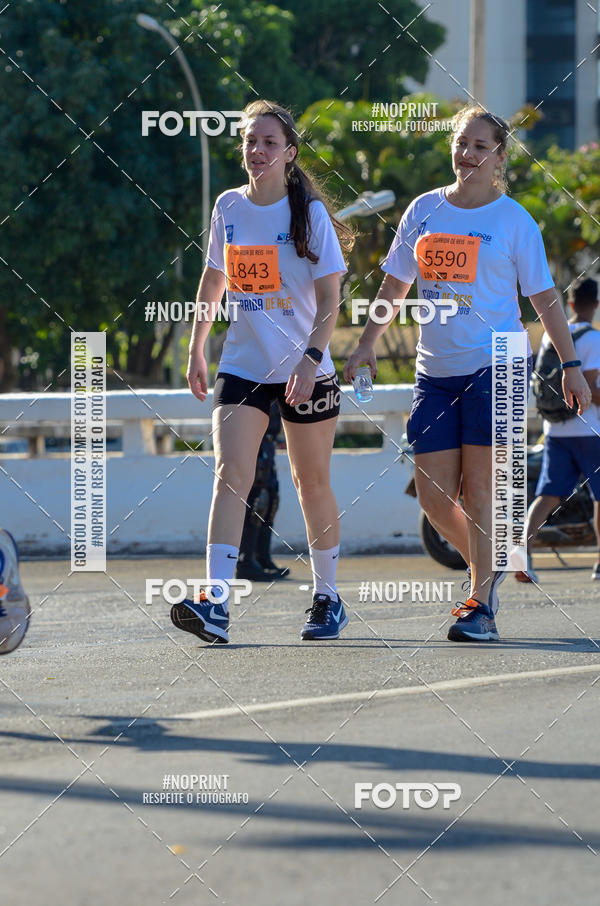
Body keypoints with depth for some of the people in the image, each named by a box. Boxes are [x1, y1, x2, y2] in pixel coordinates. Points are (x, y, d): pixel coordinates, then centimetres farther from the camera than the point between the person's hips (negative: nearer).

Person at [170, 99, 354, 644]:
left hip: (305, 371, -2)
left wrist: (310, 358, -23)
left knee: (313, 484, 9)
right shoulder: (228, 208, 4)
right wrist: (196, 348, 17)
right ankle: (215, 604, -25)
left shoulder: (309, 212, -7)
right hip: (242, 367, 2)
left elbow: (330, 297, -10)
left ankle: (328, 599, 26)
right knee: (231, 475, -15)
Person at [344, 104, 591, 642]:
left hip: (497, 364, -4)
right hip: (436, 370, 4)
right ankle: (488, 569, 24)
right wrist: (367, 345, 6)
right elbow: (394, 288, 16)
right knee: (433, 496, 0)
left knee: (479, 488, -9)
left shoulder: (513, 220, 0)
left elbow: (543, 296, 4)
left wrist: (570, 366, 1)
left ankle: (482, 607, -5)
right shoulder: (424, 211, 10)